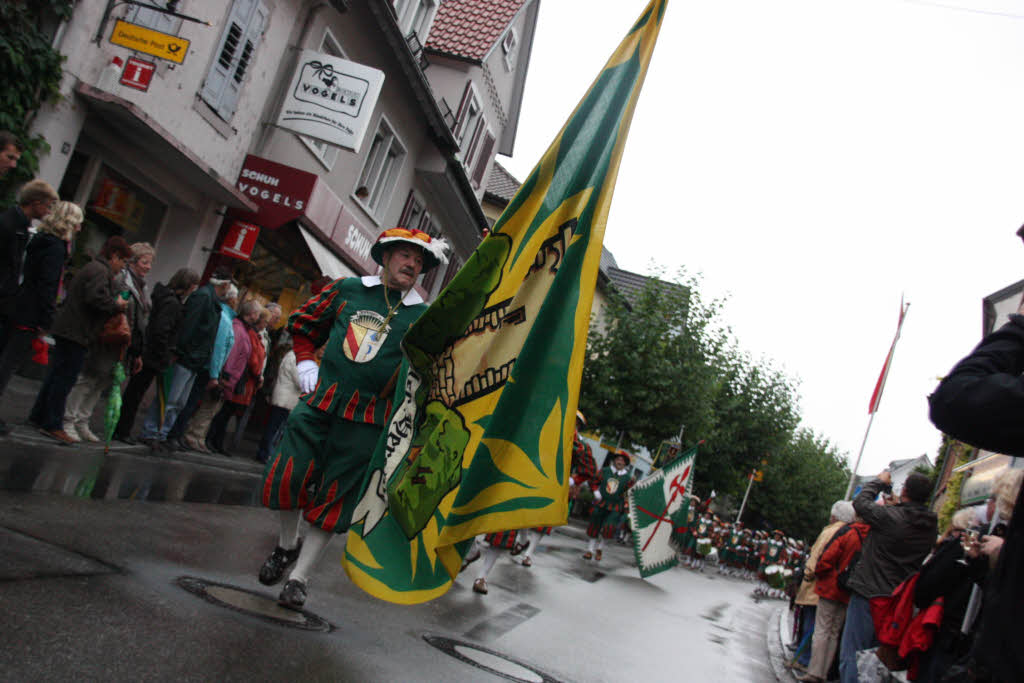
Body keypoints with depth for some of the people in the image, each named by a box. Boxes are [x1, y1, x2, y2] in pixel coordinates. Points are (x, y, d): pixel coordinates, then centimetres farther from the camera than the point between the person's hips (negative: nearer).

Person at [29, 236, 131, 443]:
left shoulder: (92, 267, 21)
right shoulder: (100, 271, -13)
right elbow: (97, 298, -27)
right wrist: (117, 305, -12)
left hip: (67, 331, 10)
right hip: (77, 334, -10)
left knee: (56, 376, 17)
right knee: (64, 379, -5)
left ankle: (39, 415, 26)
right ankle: (53, 425, -1)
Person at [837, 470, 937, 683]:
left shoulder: (889, 516, -17)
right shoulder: (931, 526, 0)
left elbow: (860, 502, -1)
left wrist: (879, 482, 13)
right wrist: (895, 505, 22)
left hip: (868, 594, -6)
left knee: (851, 654, -1)